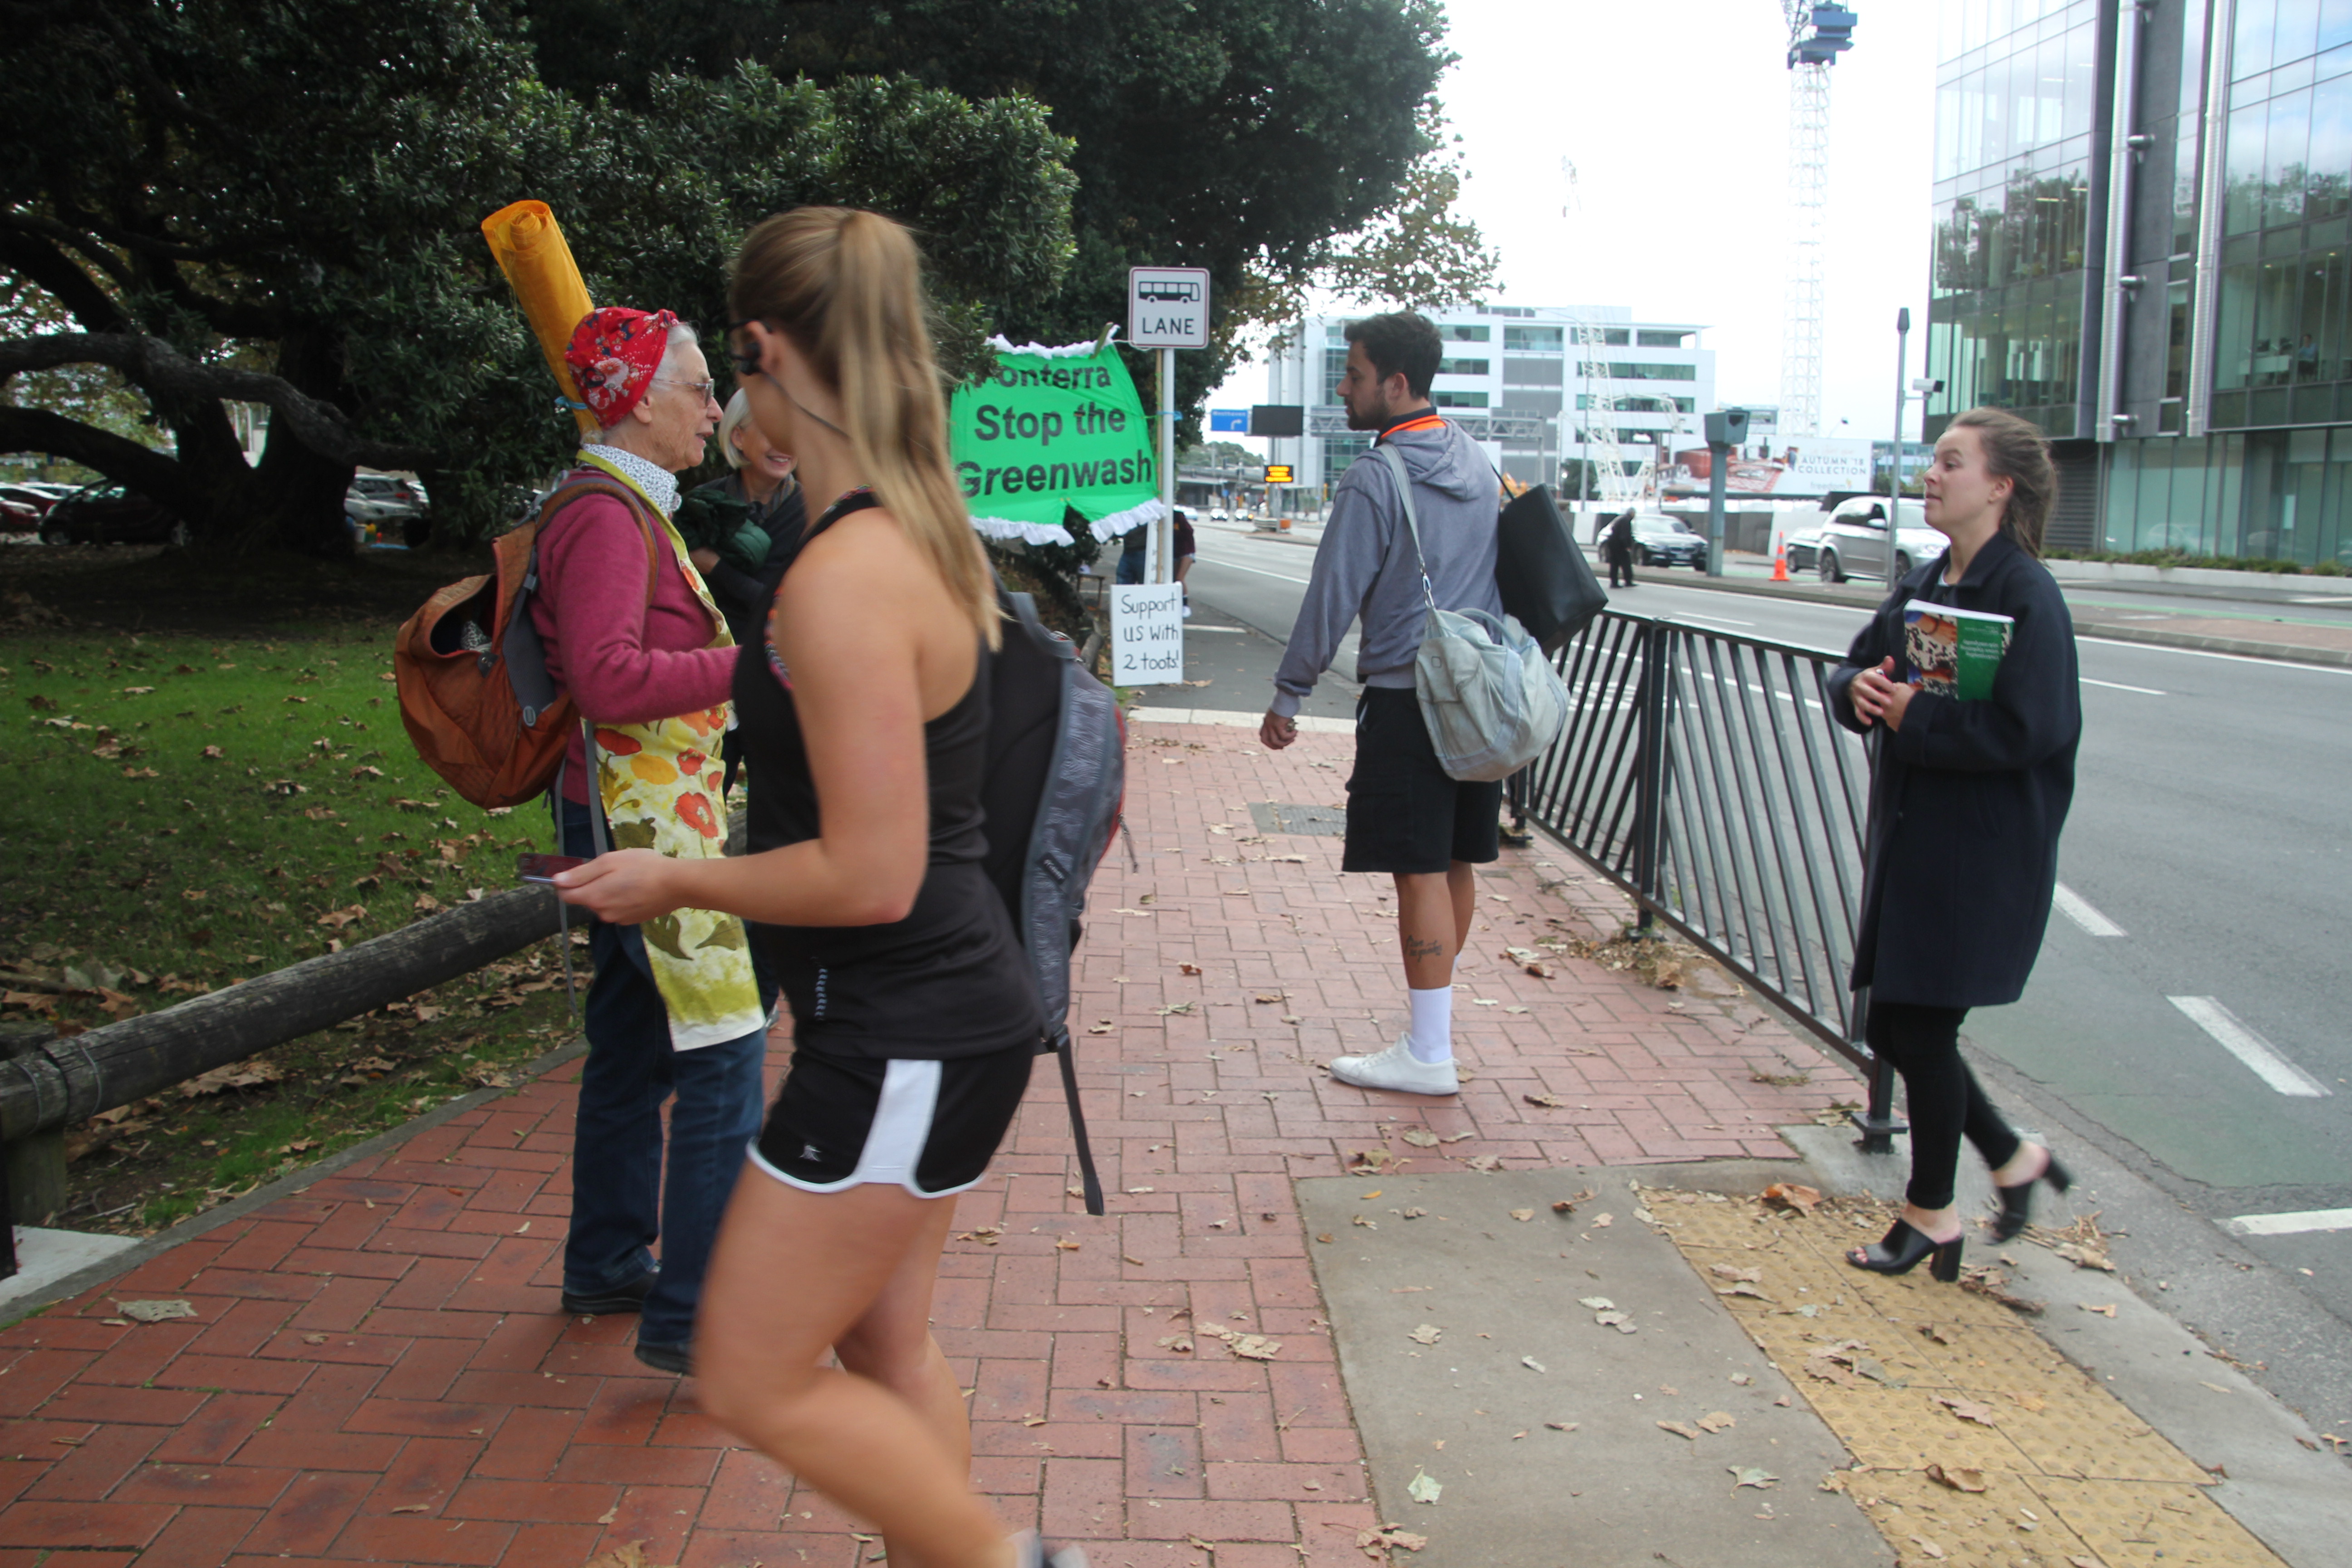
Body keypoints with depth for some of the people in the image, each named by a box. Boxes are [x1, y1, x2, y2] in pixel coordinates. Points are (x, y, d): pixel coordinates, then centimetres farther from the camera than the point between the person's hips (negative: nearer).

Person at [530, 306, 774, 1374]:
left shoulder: (634, 512, 16)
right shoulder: (606, 517, -17)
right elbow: (609, 679, -28)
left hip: (644, 818, 11)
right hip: (647, 821, -11)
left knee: (635, 1046, 18)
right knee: (723, 1056, -7)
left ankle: (607, 1267, 32)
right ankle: (691, 1316, 0)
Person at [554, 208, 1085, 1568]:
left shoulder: (846, 577, -24)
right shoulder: (925, 535, 5)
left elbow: (868, 877, -25)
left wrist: (671, 881, -11)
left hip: (904, 1035, -10)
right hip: (944, 1009, 10)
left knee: (755, 1376, 6)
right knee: (885, 1342, 21)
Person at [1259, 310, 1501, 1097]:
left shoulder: (1374, 478, -13)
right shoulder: (1476, 461, 11)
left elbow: (1333, 597, -13)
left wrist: (1288, 697, -4)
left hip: (1407, 700, -8)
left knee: (1420, 871, -4)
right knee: (1456, 865, 14)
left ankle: (1428, 1054, 0)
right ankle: (1433, 1016, 28)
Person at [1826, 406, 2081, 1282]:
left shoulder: (2025, 593, -15)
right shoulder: (1923, 586, 10)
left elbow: (2029, 728, -24)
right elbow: (1857, 670, 16)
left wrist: (1914, 715, -17)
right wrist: (1858, 687, -7)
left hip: (1984, 855, -8)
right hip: (1910, 839, 8)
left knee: (1921, 1030, 1)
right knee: (1895, 1030, 12)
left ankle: (1931, 1217, 20)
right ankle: (2014, 1160, 33)